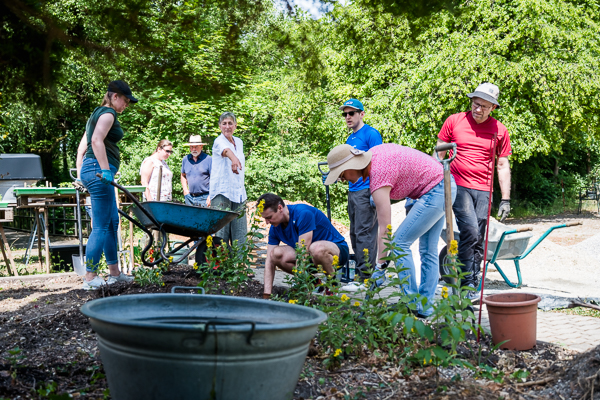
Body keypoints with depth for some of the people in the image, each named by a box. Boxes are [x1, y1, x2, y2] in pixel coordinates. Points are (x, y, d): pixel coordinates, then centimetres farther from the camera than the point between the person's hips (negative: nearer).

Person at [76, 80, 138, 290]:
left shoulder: (97, 113, 23)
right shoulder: (108, 113, -7)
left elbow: (82, 146, 24)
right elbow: (97, 140, -23)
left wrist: (80, 174, 24)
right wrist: (105, 170, -27)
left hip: (90, 170, 11)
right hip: (99, 170, -11)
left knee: (112, 222, 16)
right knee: (101, 226, -8)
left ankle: (114, 273, 22)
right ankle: (90, 278, -5)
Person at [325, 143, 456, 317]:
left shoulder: (378, 177, -22)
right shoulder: (374, 152, 1)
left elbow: (384, 229, -22)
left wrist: (380, 268, -17)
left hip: (434, 192, -10)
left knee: (400, 243, -8)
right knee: (428, 250, 11)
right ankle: (426, 306, 13)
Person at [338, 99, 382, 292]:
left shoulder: (370, 134, -7)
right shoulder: (350, 139, 19)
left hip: (366, 191, -9)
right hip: (353, 191, 9)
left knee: (364, 233, -10)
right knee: (355, 234, 10)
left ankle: (366, 277, -8)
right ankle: (360, 274, 16)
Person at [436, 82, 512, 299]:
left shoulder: (499, 130, 6)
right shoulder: (454, 121, 2)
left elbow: (503, 165, 11)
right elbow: (438, 155, 10)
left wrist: (506, 199, 6)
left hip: (483, 190, 2)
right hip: (458, 186, -2)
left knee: (477, 240, 2)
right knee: (470, 231, -18)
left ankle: (472, 287, 11)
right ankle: (468, 283, -10)